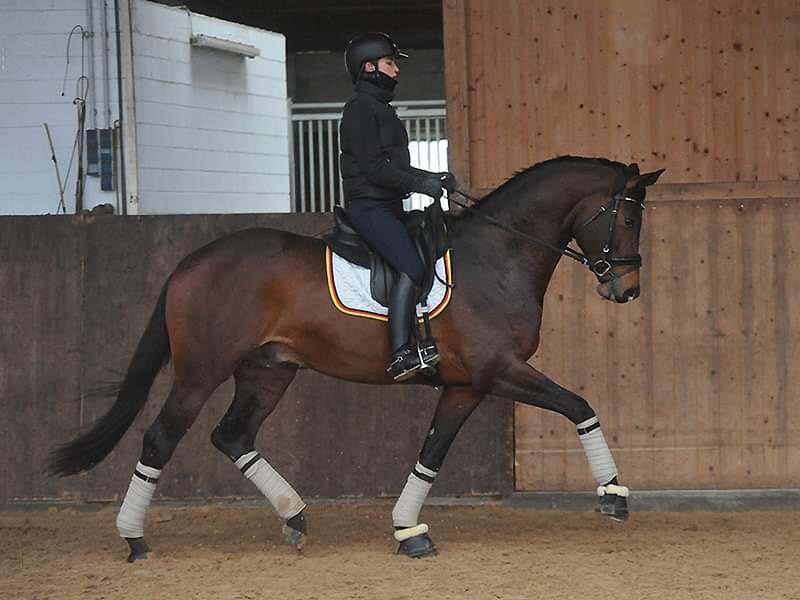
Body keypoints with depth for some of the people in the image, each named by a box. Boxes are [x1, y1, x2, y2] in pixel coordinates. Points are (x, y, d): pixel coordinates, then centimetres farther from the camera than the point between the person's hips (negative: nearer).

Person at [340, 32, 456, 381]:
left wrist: (435, 179, 12)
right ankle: (400, 355, -30)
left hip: (389, 208, 11)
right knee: (412, 268, -25)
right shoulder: (361, 109, -9)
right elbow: (374, 168, -18)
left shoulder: (380, 109, 22)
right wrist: (422, 185, -18)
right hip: (369, 206, -11)